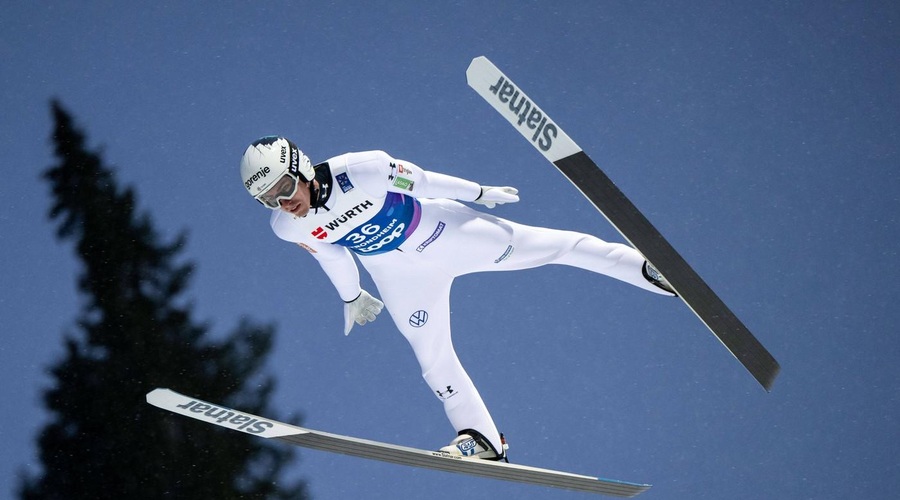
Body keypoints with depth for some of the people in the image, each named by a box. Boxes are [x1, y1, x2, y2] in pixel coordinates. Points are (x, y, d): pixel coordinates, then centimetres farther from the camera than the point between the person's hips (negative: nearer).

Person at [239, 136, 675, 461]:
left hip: (442, 230, -3)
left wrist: (480, 194, -4)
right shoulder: (288, 228, -18)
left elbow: (423, 181, -19)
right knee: (433, 357, 2)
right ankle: (482, 439, 12)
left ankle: (643, 268, 15)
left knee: (551, 246, 2)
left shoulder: (362, 171, -34)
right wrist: (352, 298, 19)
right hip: (401, 276, 3)